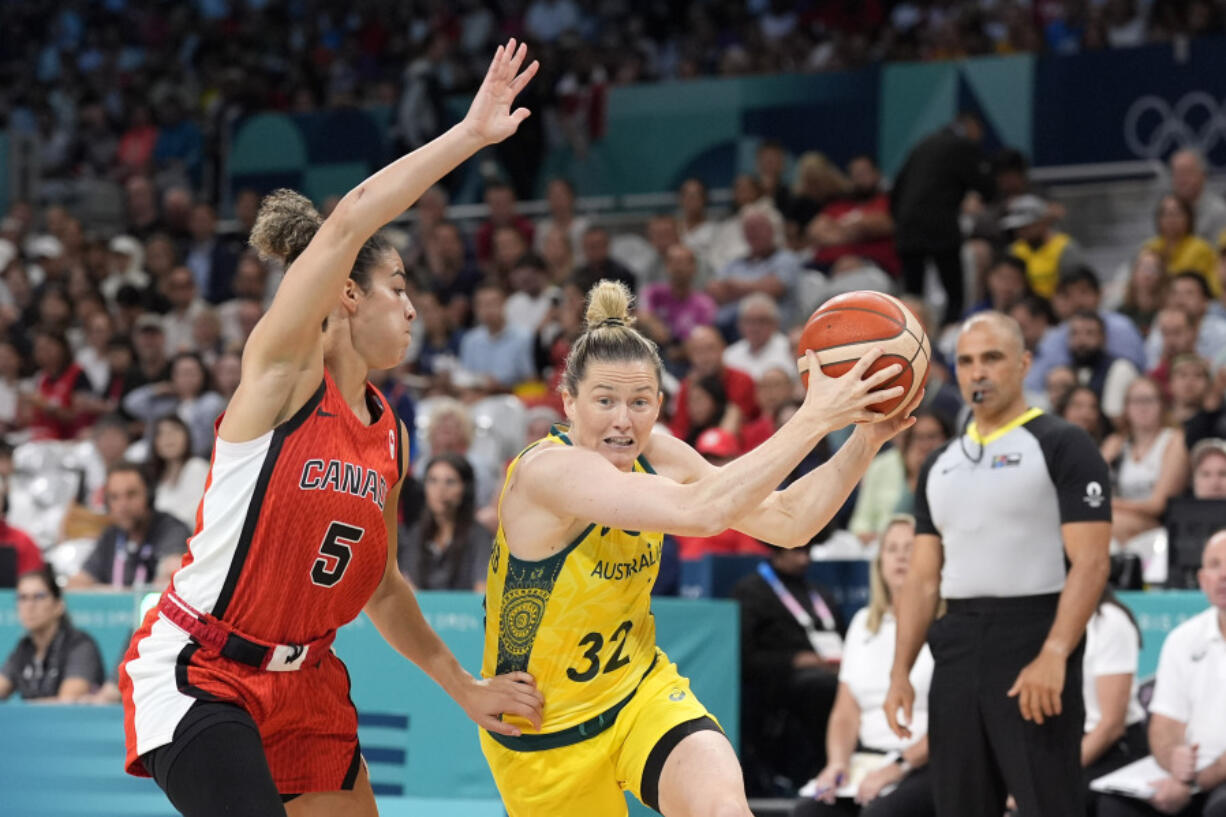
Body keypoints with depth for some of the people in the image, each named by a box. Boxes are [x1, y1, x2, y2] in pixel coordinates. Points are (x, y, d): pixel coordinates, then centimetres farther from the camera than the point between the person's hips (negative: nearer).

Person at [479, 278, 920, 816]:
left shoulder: (657, 457, -5)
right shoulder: (547, 469, -27)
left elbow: (788, 522, 0)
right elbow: (701, 511, -39)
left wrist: (865, 439, -14)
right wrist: (813, 418, -36)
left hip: (640, 692, 4)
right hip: (546, 732, -4)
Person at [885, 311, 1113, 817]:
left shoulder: (1062, 447, -3)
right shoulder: (940, 465, 17)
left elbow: (1090, 563, -11)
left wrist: (1053, 657, -22)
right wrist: (901, 672, 6)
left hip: (1034, 644, -7)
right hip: (957, 652, 7)